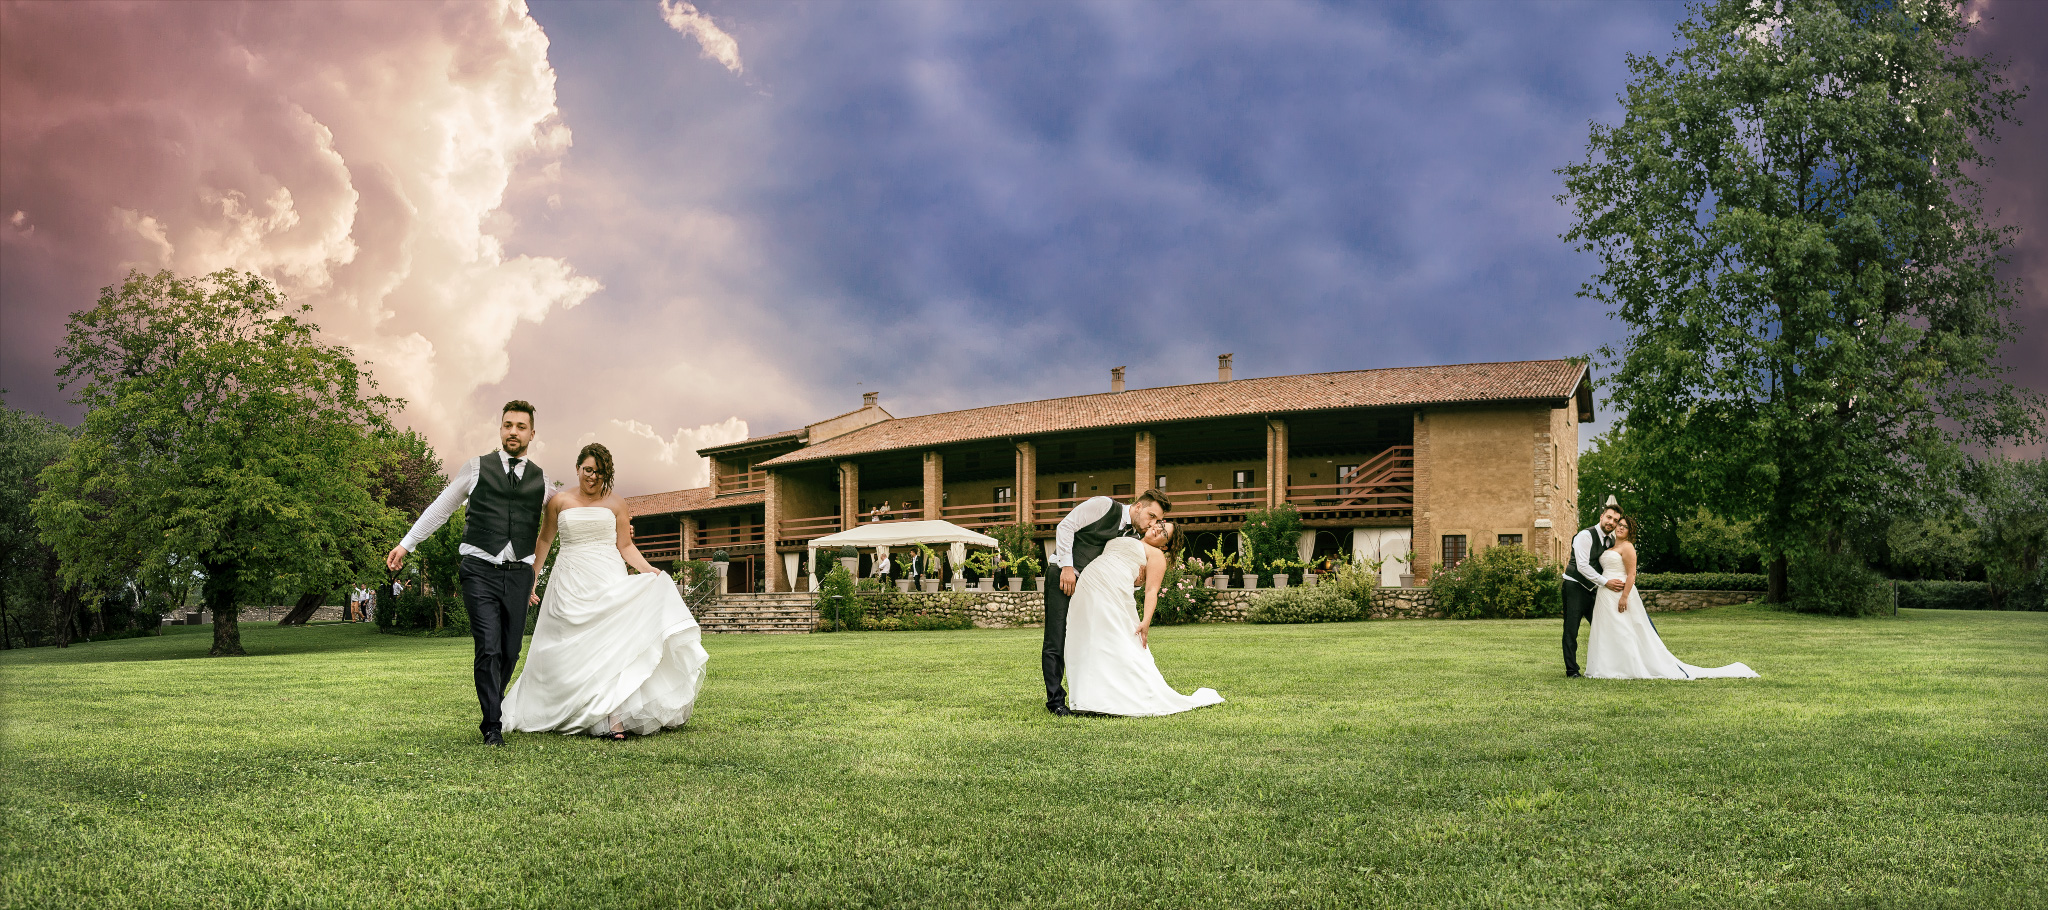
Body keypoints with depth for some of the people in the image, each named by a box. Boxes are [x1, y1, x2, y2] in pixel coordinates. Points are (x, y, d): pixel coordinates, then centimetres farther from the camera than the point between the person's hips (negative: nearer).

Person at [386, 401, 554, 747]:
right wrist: (406, 543, 13)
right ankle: (492, 726, -3)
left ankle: (492, 710, 29)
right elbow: (440, 508, 13)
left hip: (519, 575, 3)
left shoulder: (541, 481, 12)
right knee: (488, 649, -11)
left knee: (511, 653, 7)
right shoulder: (476, 468, 7)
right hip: (480, 571, -2)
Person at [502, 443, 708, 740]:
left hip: (609, 581, -1)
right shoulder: (559, 503, 8)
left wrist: (648, 569, -10)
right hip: (571, 583, 1)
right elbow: (543, 541, 18)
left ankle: (615, 718, -20)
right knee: (575, 651, -1)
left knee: (613, 641, -14)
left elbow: (625, 545, 6)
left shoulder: (615, 503, 7)